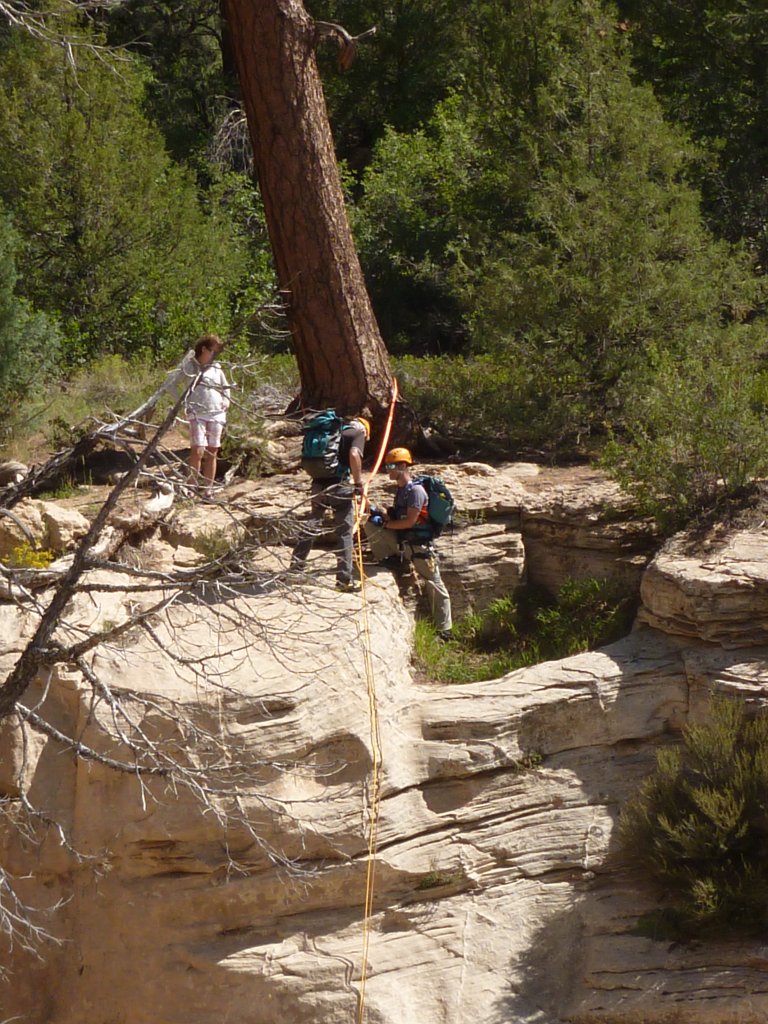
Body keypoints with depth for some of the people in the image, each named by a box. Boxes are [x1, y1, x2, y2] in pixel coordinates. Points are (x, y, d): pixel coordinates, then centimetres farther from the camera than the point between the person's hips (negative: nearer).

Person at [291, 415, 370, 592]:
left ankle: (296, 567, 19)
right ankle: (344, 579, 1)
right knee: (345, 532, 1)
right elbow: (354, 454, -17)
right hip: (339, 486, -6)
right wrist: (359, 484, -12)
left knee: (312, 527, 17)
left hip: (318, 484, 6)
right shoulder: (359, 433, 4)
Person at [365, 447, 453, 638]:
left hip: (420, 545, -8)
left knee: (434, 586, -1)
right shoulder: (400, 489, 11)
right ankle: (385, 561, 1)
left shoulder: (415, 490, -17)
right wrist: (380, 514, -3)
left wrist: (386, 523, -13)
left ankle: (444, 630, 4)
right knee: (371, 525, -3)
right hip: (402, 542, 8)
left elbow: (409, 521, -22)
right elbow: (397, 516, 15)